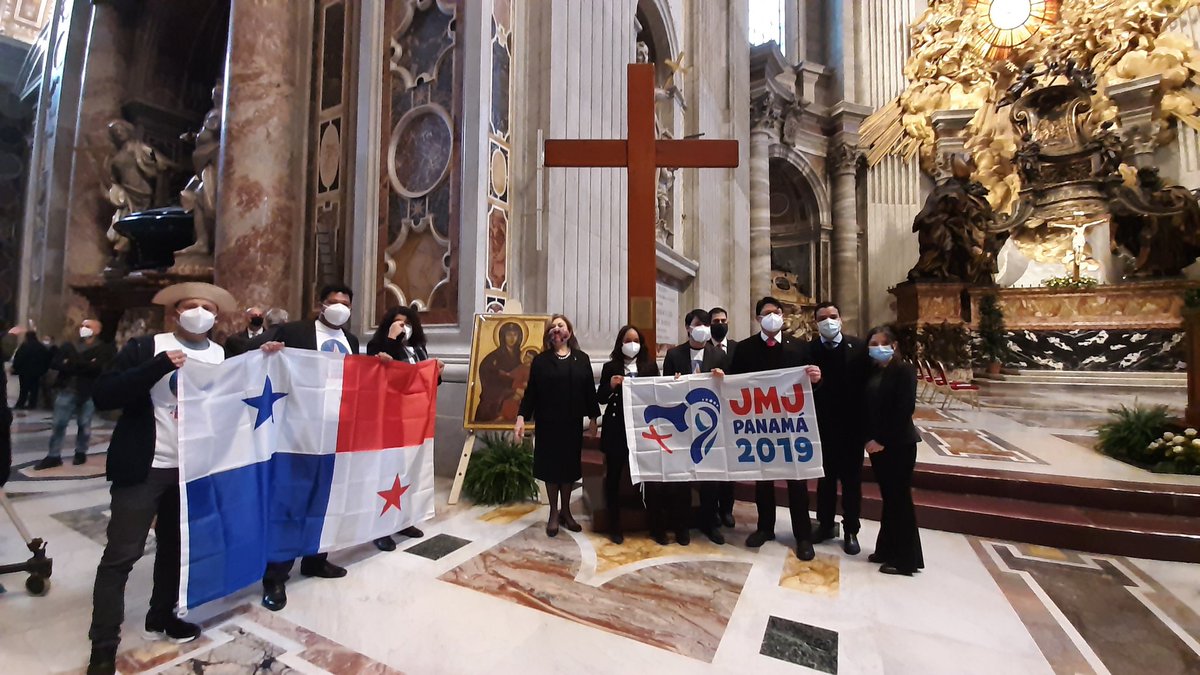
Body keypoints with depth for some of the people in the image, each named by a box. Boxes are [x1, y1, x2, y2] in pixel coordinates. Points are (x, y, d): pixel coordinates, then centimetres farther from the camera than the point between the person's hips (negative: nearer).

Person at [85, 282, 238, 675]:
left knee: (177, 547, 17)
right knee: (121, 555, 1)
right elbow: (102, 396, -14)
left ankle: (161, 615, 36)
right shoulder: (146, 348, -6)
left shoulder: (223, 356, 4)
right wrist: (160, 365, -24)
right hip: (145, 467, -4)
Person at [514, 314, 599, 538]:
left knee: (570, 466, 9)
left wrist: (593, 419, 5)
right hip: (547, 423, -1)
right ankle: (553, 513, 22)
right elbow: (531, 392, -2)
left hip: (572, 423, 2)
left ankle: (565, 511, 26)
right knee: (550, 466, 6)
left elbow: (590, 390, 5)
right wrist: (521, 417, -12)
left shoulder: (582, 359, 5)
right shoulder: (540, 360, 1)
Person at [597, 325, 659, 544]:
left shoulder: (650, 365, 7)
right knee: (613, 475, 5)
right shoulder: (610, 367, 3)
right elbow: (600, 398, 2)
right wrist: (610, 385, -16)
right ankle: (614, 525, 19)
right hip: (616, 428, 0)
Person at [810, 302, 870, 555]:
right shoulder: (809, 349, -6)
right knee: (825, 477, 15)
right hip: (823, 425, 0)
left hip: (852, 425, 0)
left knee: (851, 479, 12)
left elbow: (866, 384, -7)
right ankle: (825, 524, 31)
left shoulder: (858, 347, -6)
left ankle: (850, 531, 27)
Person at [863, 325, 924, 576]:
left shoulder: (904, 370, -9)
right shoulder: (871, 372, 10)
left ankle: (905, 558, 13)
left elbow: (904, 410, -17)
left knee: (900, 498, 1)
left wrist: (883, 440, -17)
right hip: (877, 444, 6)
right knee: (888, 497, 14)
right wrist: (869, 439, 0)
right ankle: (888, 550, 26)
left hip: (899, 444, -6)